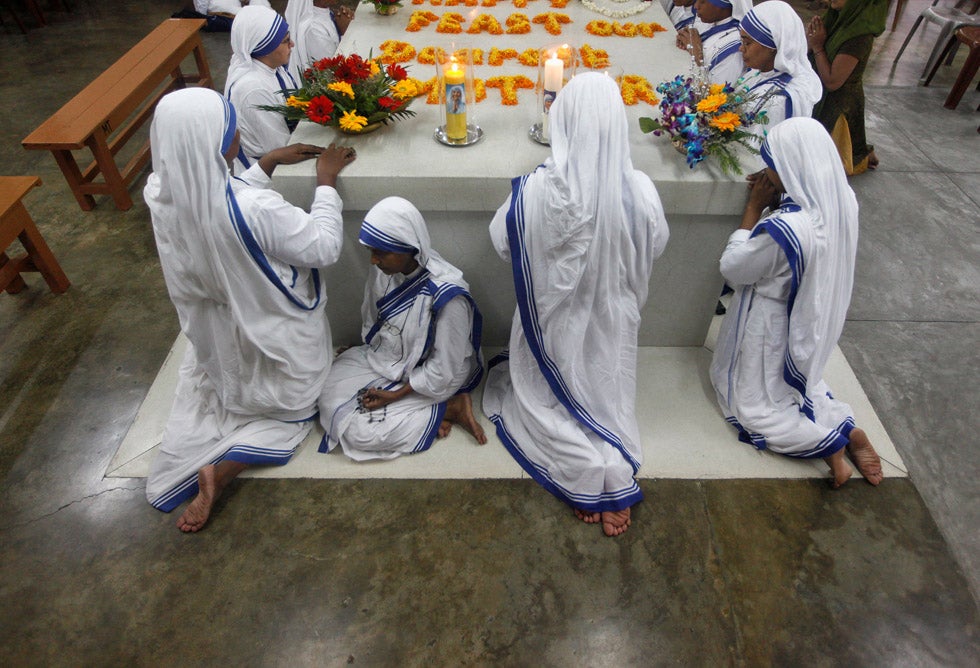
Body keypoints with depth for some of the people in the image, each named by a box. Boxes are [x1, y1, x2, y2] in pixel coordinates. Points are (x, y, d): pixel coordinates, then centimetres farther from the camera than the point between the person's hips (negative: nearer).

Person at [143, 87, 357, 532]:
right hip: (273, 340, -5)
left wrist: (268, 163, 5)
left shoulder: (161, 193, -16)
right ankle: (221, 472, 0)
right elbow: (324, 248, -22)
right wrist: (326, 182, -11)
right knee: (293, 406, 21)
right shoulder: (255, 209, -37)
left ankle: (196, 465, 10)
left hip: (216, 339, 6)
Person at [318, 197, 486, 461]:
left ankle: (450, 408, -6)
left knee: (359, 431, -17)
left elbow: (444, 370, -23)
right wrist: (362, 353, 4)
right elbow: (372, 320, 9)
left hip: (426, 377, -7)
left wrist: (396, 395, -18)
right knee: (329, 397, -8)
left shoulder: (447, 296, -32)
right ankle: (420, 411, -5)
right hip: (382, 358, 7)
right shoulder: (385, 269, -12)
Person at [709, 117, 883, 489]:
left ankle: (828, 443, 0)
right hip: (810, 318, 8)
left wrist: (754, 206, -16)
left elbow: (732, 268, -20)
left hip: (772, 326, -8)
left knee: (754, 406, 13)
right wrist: (770, 204, -4)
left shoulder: (783, 229, -37)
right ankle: (846, 429, 14)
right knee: (790, 381, 30)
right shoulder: (843, 201, -12)